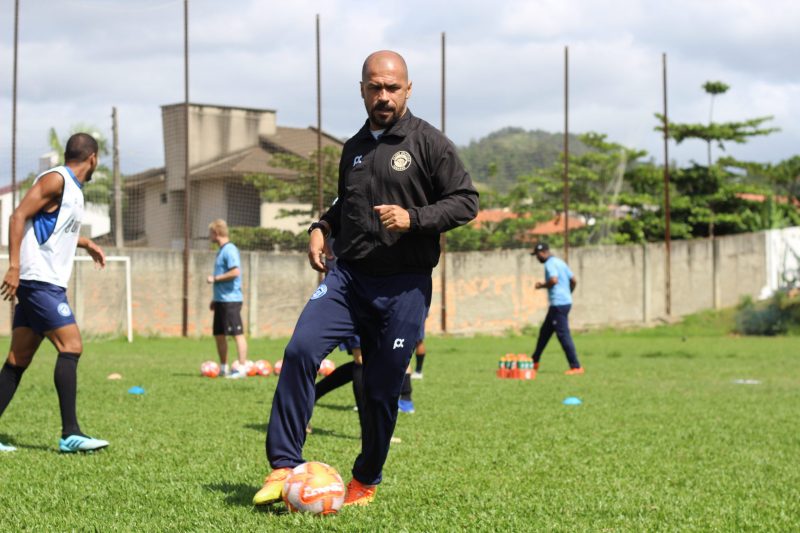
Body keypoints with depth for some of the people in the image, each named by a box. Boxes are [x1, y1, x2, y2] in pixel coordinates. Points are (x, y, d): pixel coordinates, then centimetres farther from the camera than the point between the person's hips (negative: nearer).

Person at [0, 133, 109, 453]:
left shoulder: (72, 189, 20)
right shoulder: (55, 180, -9)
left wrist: (86, 243, 42)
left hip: (45, 283, 10)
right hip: (40, 280, -10)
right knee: (71, 347, -14)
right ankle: (69, 434, -15)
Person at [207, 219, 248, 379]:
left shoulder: (229, 250, -13)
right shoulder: (221, 250, 17)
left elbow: (235, 272, -23)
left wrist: (215, 278, -14)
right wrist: (215, 298, 24)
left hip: (231, 300, -10)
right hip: (221, 300, 10)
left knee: (237, 333, -8)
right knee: (218, 334, 13)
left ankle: (242, 369, -8)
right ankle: (223, 368, 22)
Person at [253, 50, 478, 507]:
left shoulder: (429, 143, -3)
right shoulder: (354, 148, 14)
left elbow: (466, 202, -6)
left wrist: (413, 218, -19)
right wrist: (322, 227, 9)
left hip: (404, 286, -4)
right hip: (348, 276, 4)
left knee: (382, 388, 3)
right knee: (301, 349, -18)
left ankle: (366, 481, 23)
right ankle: (285, 465, -13)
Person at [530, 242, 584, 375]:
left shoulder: (550, 263, -11)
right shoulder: (560, 262, 17)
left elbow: (554, 280, -27)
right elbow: (574, 281, 17)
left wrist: (542, 285, -10)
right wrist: (568, 294, 30)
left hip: (558, 304, -10)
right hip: (566, 302, 10)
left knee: (563, 335, -10)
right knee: (545, 331, 19)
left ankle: (576, 367, -12)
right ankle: (534, 362, 30)